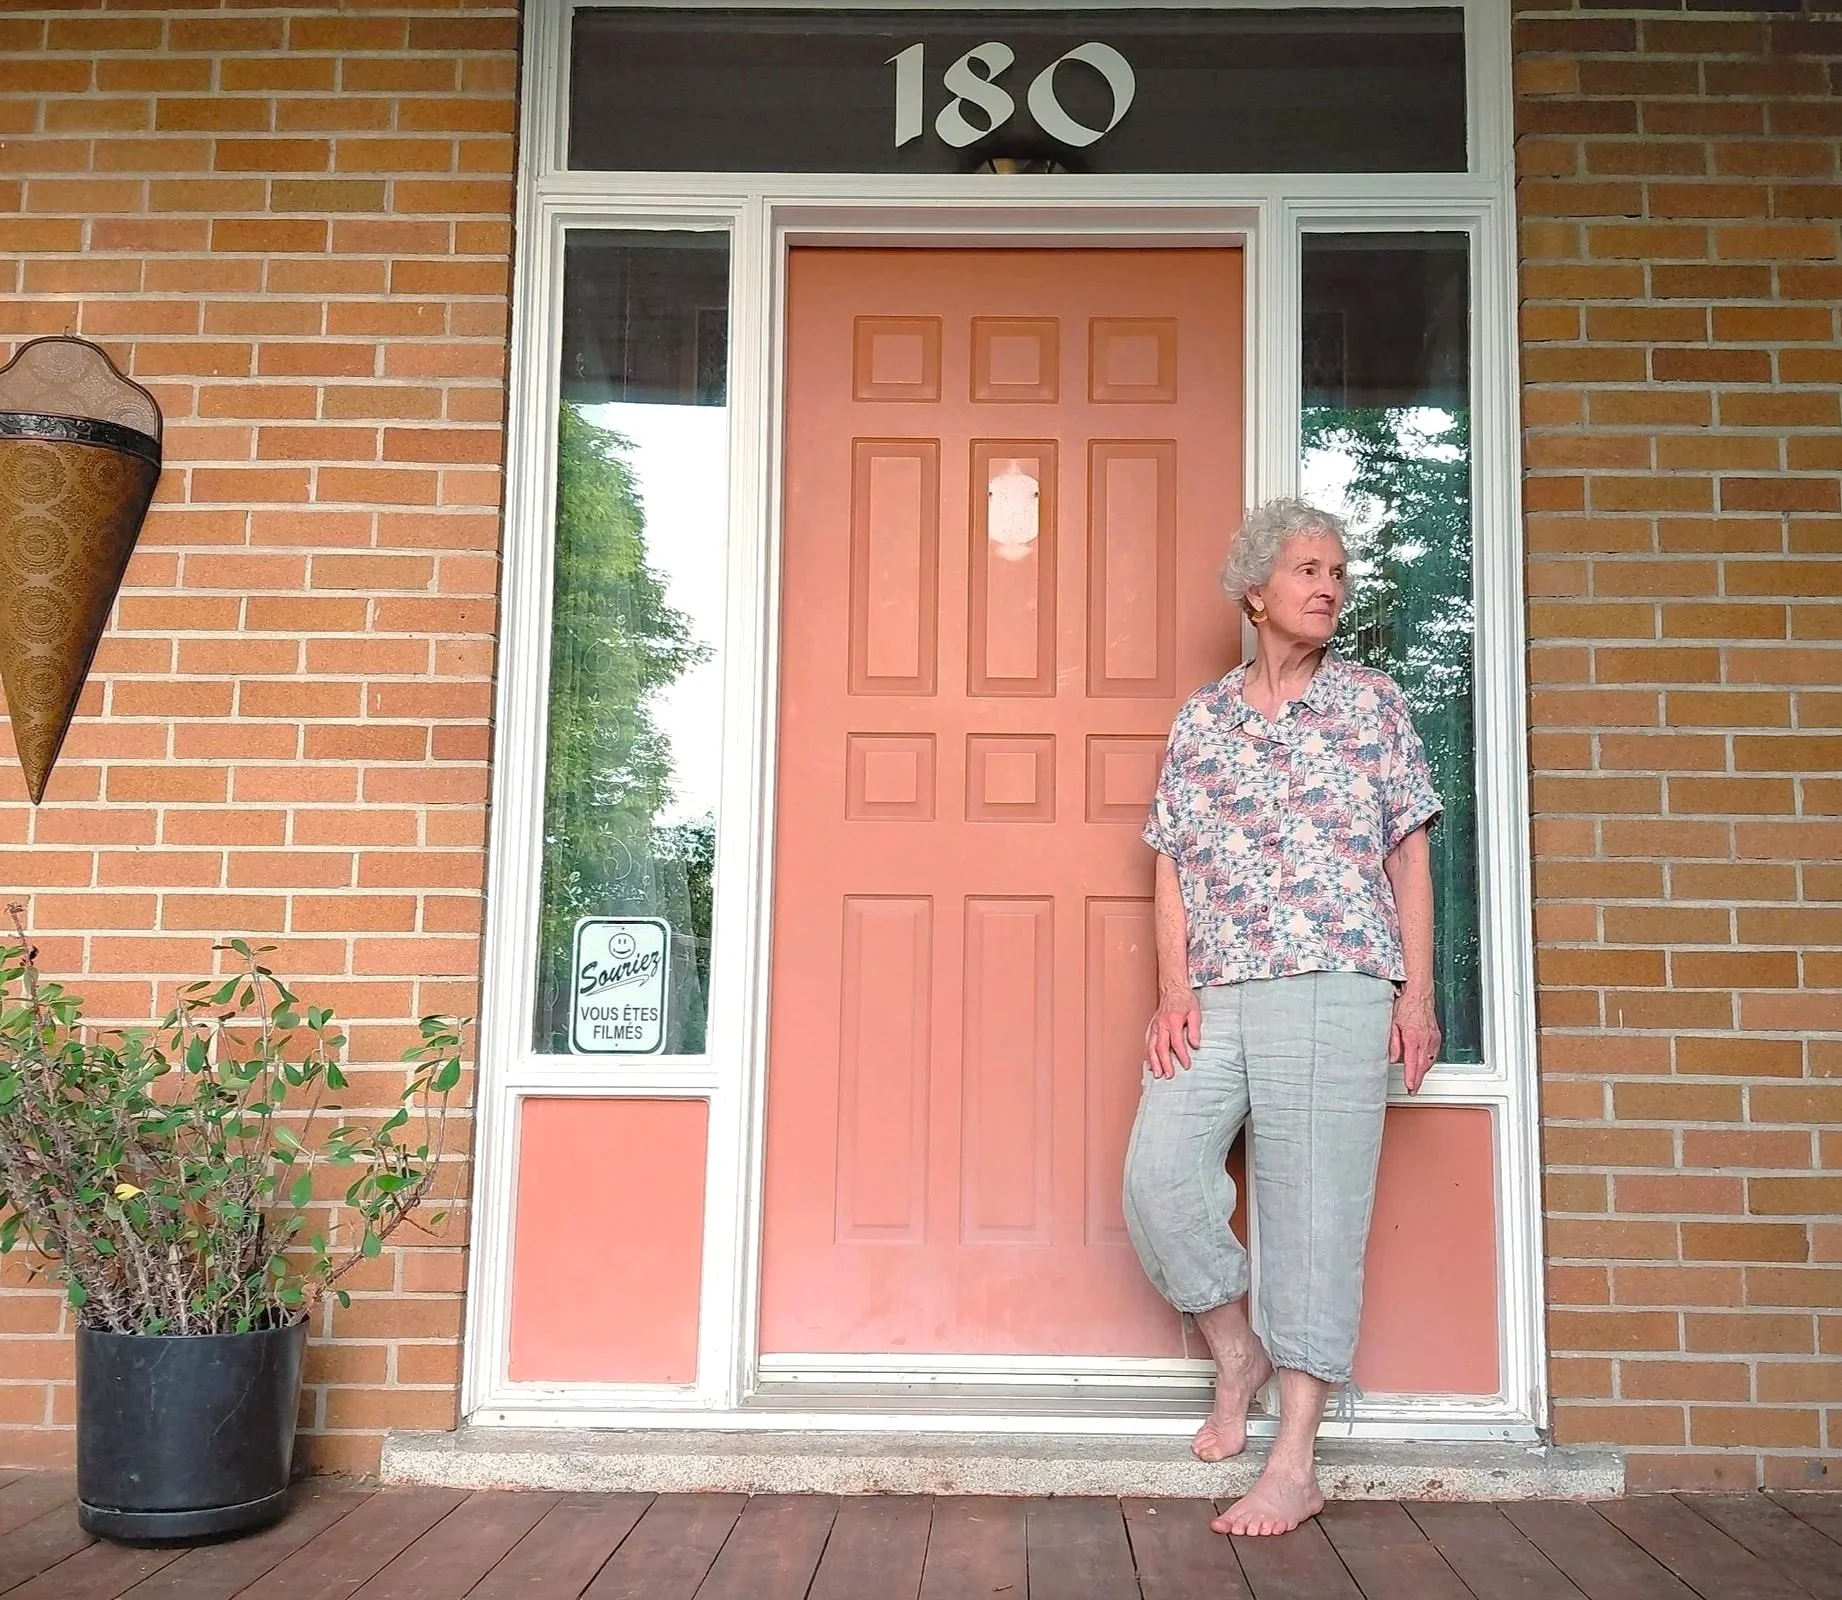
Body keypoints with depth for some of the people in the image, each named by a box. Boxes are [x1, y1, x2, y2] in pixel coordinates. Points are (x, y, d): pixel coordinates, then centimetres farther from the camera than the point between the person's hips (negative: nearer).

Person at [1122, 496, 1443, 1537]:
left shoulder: (1372, 700, 8)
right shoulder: (1200, 720, 13)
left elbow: (1409, 853, 6)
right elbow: (1174, 865, 12)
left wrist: (1417, 990, -2)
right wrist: (1174, 991, 1)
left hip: (1334, 989, -3)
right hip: (1214, 996, 3)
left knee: (1313, 1210, -4)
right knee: (1159, 1175, -5)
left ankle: (1296, 1467, 2)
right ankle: (1238, 1353, 21)